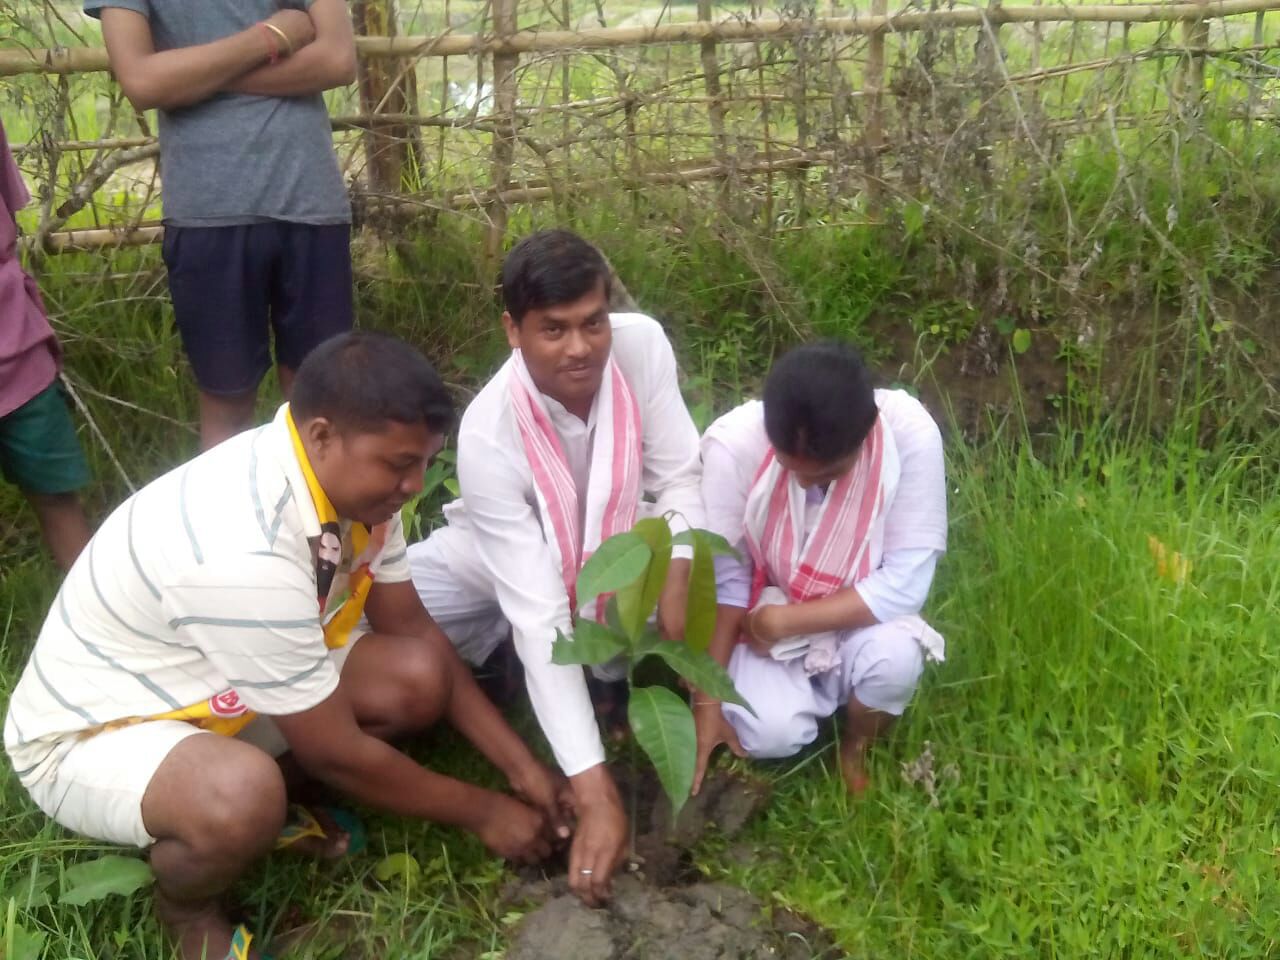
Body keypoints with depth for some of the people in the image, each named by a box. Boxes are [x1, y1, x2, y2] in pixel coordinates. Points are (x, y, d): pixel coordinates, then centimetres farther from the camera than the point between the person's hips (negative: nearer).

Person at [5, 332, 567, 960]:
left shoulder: (348, 476, -13)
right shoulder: (245, 554, -38)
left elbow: (410, 627, 0)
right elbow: (333, 751, -26)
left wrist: (521, 766, -4)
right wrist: (481, 813, -13)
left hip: (214, 691, 8)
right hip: (92, 731, -7)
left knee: (419, 678, -12)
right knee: (242, 799, -38)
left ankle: (268, 801, 10)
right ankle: (186, 908, -3)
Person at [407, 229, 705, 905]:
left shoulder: (642, 344, -28)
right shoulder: (489, 435, -37)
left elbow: (679, 476, -13)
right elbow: (539, 619, -40)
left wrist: (676, 568, -36)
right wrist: (595, 792, -44)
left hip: (613, 547, 3)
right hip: (500, 563, -3)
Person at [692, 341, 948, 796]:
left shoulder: (910, 434, -28)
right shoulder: (734, 442, -28)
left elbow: (905, 581, -24)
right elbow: (720, 580, -17)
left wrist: (786, 621, -26)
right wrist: (707, 701, -18)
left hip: (860, 615, 0)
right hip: (765, 615, 0)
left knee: (895, 656, -31)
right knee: (770, 732, -24)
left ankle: (856, 750, 5)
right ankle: (827, 691, 14)